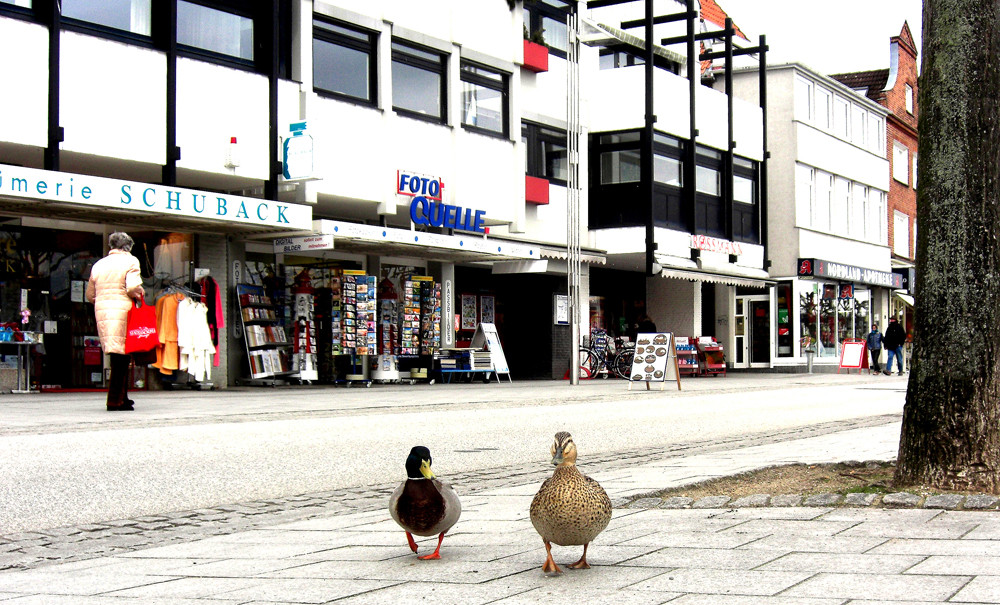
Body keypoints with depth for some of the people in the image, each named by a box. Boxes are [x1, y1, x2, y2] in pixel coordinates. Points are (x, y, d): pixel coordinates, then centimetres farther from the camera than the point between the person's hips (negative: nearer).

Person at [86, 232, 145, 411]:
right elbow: (133, 287, -16)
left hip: (101, 312, 6)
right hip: (123, 312, -6)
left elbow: (90, 295, 19)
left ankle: (122, 398, 17)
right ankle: (115, 401, -5)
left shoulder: (98, 264, 17)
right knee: (122, 357, -4)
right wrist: (140, 296, 3)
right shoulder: (130, 261, -1)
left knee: (118, 358, 13)